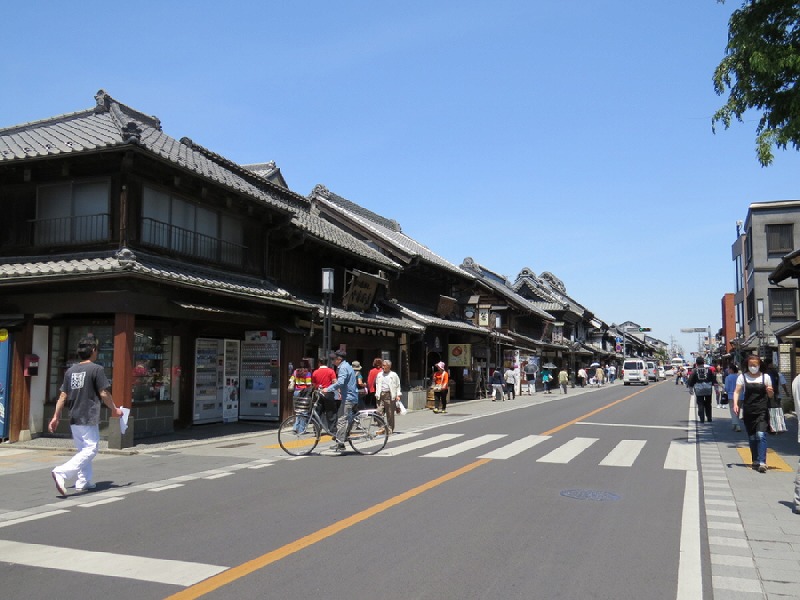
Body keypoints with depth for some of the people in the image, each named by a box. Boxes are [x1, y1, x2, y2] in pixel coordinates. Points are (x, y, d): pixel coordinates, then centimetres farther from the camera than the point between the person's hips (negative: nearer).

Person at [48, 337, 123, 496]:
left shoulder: (70, 370, 9)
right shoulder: (96, 369, -10)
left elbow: (63, 396, 9)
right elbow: (103, 394, -10)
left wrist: (56, 417, 13)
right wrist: (114, 410, 4)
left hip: (74, 418, 8)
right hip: (89, 418, -7)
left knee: (82, 450, 17)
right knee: (90, 450, -5)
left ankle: (83, 482, 20)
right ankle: (61, 473, -20)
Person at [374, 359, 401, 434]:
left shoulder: (393, 375, 4)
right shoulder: (379, 374, 16)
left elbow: (398, 386, 7)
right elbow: (377, 384, 21)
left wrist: (398, 395, -1)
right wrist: (377, 394, 12)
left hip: (390, 395, -3)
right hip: (381, 394, 3)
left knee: (390, 414, 0)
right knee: (379, 412, -6)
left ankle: (390, 429, 9)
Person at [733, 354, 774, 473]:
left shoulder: (765, 377, 4)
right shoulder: (743, 377, 4)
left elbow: (771, 395, 9)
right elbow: (737, 391, -1)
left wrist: (770, 392, -15)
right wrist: (735, 403, -17)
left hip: (762, 411, -1)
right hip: (748, 411, 1)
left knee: (761, 435, -15)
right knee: (752, 437, 9)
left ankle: (762, 462, -17)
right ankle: (755, 461, 22)